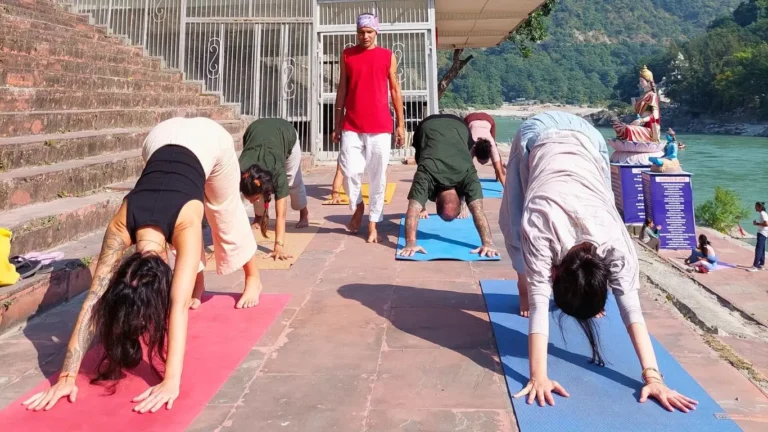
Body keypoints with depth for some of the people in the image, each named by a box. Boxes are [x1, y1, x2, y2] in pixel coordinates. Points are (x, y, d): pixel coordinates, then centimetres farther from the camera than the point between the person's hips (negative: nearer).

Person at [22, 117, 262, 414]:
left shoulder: (185, 228, -43)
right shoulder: (120, 227, -34)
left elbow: (180, 306, -48)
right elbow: (94, 300, -35)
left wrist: (172, 382, -54)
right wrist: (67, 375, -40)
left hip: (208, 139, -2)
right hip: (162, 140, 2)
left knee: (228, 216, 20)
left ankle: (252, 278, 45)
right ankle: (197, 286, 40)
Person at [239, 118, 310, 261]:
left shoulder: (277, 172, -45)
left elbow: (281, 214, -45)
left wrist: (278, 247, -51)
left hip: (286, 134, -2)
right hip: (255, 130, 2)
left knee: (293, 181, 13)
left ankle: (304, 213, 39)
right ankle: (260, 217, 22)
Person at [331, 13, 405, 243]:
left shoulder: (388, 56, 6)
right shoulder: (347, 55, 8)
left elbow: (395, 91, 8)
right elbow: (342, 90, 10)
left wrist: (401, 124, 4)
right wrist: (337, 124, 6)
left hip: (380, 126, 0)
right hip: (352, 126, 1)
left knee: (377, 177, 2)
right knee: (349, 171, -8)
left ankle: (373, 224, 13)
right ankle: (357, 206, 21)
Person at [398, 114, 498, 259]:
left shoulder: (468, 174, -39)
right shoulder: (426, 175, -40)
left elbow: (478, 211, -47)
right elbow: (413, 210, -48)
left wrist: (488, 243, -56)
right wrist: (410, 243, -60)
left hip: (459, 127, 0)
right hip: (427, 126, 0)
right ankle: (422, 206, 31)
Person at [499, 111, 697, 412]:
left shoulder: (613, 239, -33)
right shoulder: (538, 228, -39)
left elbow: (631, 307, -31)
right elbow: (539, 305, -39)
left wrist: (653, 375, -37)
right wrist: (538, 376, -43)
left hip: (586, 137, 1)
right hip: (536, 135, -1)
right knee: (516, 227, 0)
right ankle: (523, 285, 20)